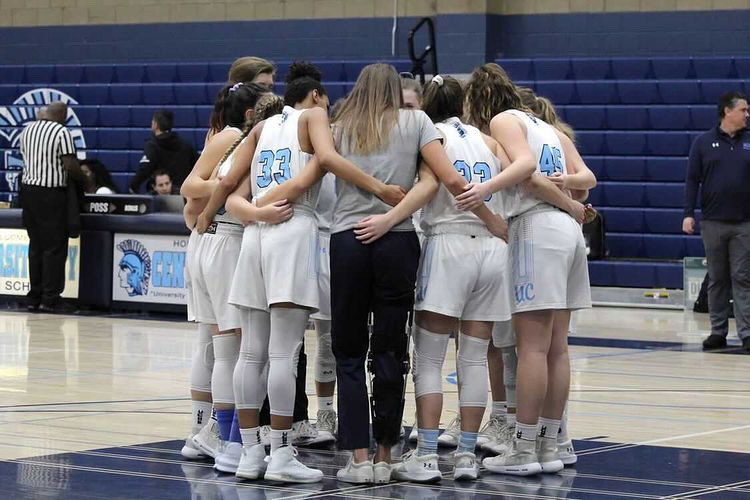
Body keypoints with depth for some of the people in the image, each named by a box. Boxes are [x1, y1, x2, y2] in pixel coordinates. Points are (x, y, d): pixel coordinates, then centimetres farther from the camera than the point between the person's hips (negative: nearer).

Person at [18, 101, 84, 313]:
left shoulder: (27, 130, 10)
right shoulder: (62, 132, -11)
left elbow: (25, 158, 16)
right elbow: (70, 165, -15)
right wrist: (83, 180, 0)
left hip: (28, 189, 7)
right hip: (51, 194, -7)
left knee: (35, 245, 12)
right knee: (54, 247, 0)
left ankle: (34, 297, 13)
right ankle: (49, 299, -2)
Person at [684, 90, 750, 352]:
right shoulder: (704, 143, 3)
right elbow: (692, 180, 2)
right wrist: (688, 213, -6)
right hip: (713, 222, 0)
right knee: (717, 279, 7)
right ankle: (718, 331, 14)